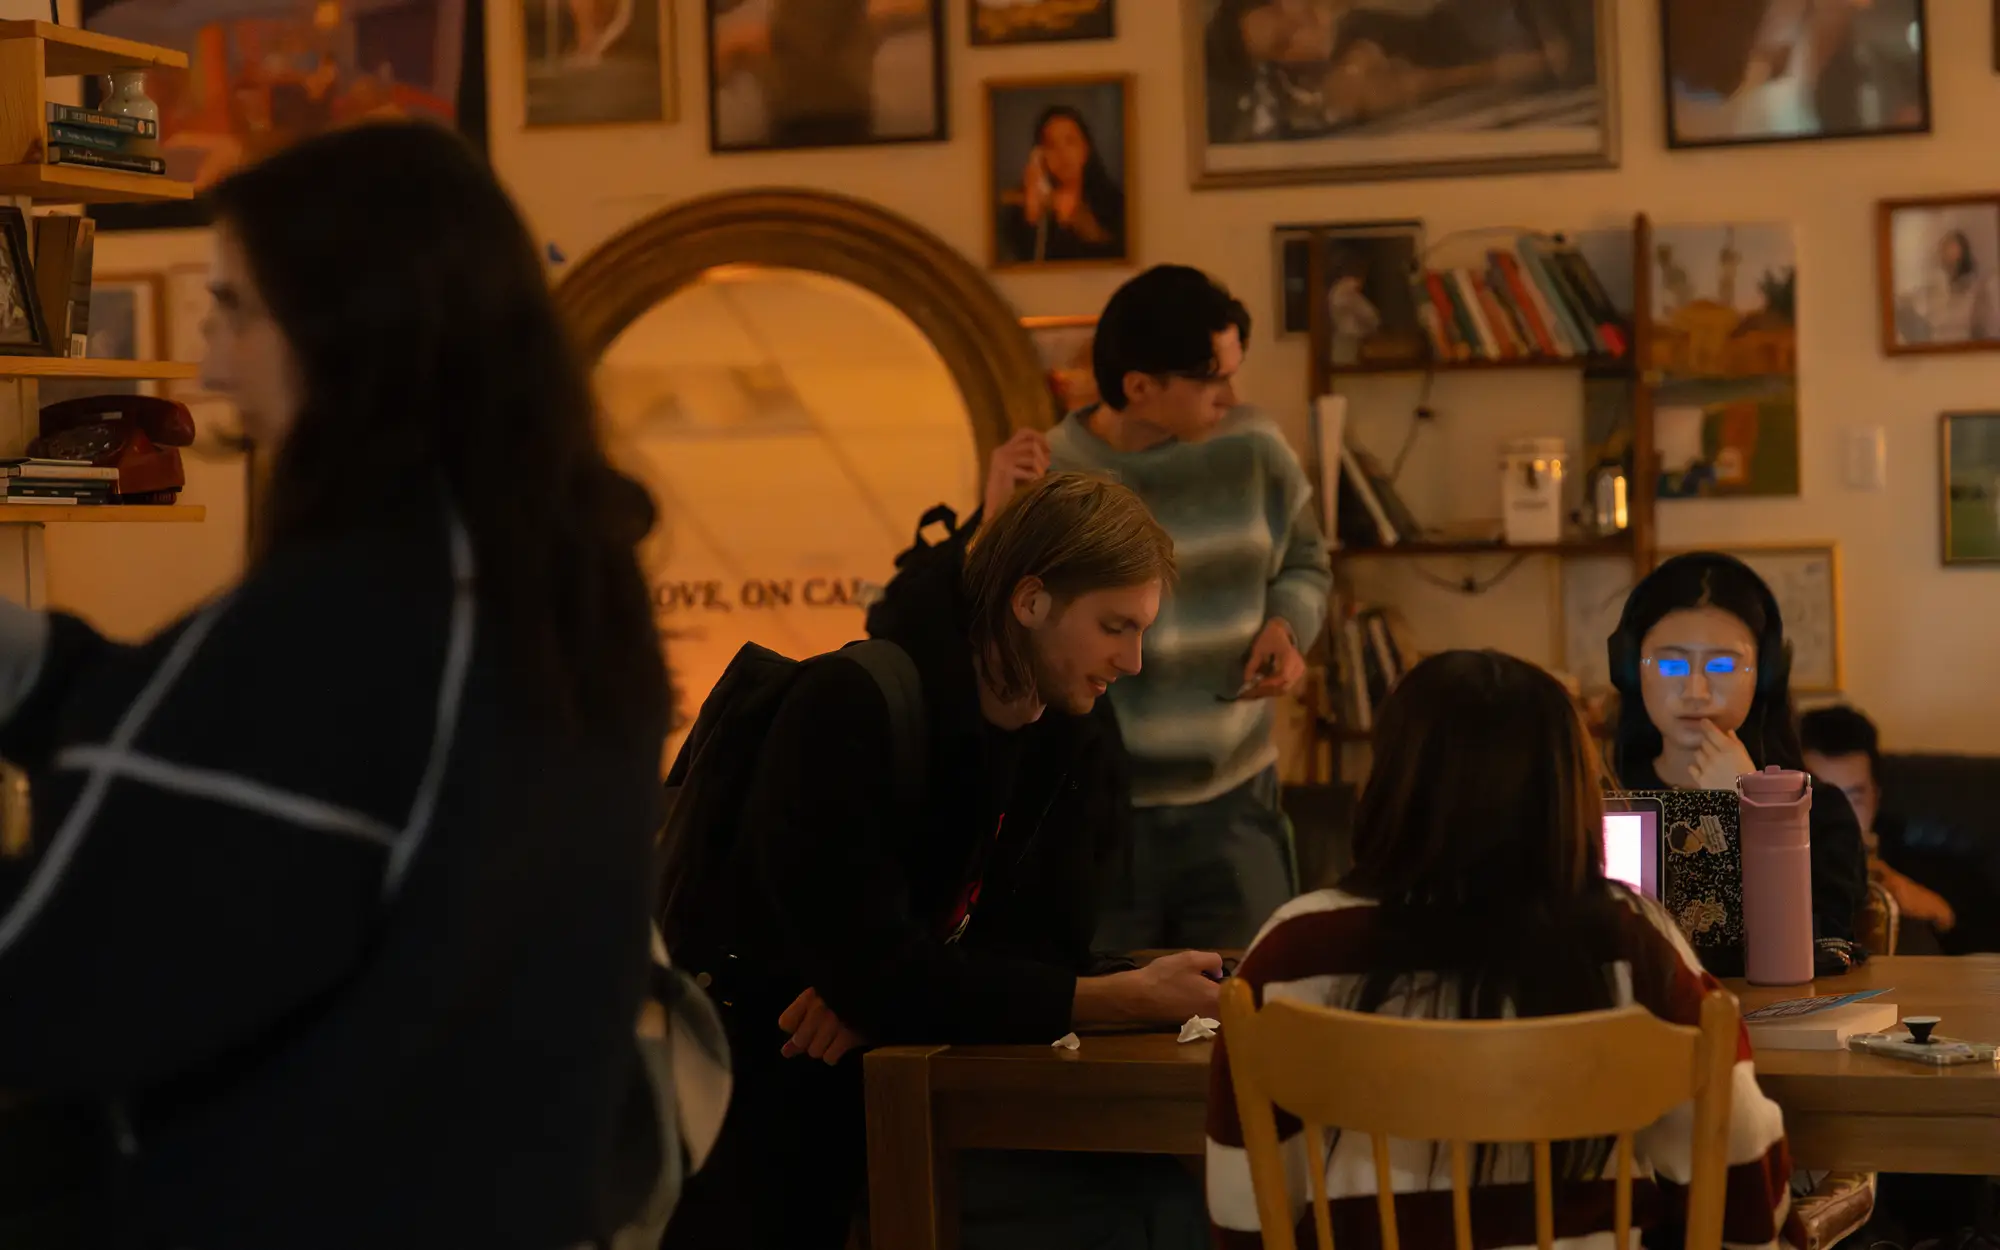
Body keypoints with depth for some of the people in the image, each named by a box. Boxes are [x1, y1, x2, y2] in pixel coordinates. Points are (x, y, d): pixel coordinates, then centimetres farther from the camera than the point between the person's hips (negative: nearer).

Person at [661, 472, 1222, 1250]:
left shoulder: (1082, 755, 1)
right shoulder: (850, 709, -22)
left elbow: (1049, 950, -5)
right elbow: (875, 975, -28)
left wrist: (883, 988, -25)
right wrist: (1129, 998, -31)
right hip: (760, 1093, -6)